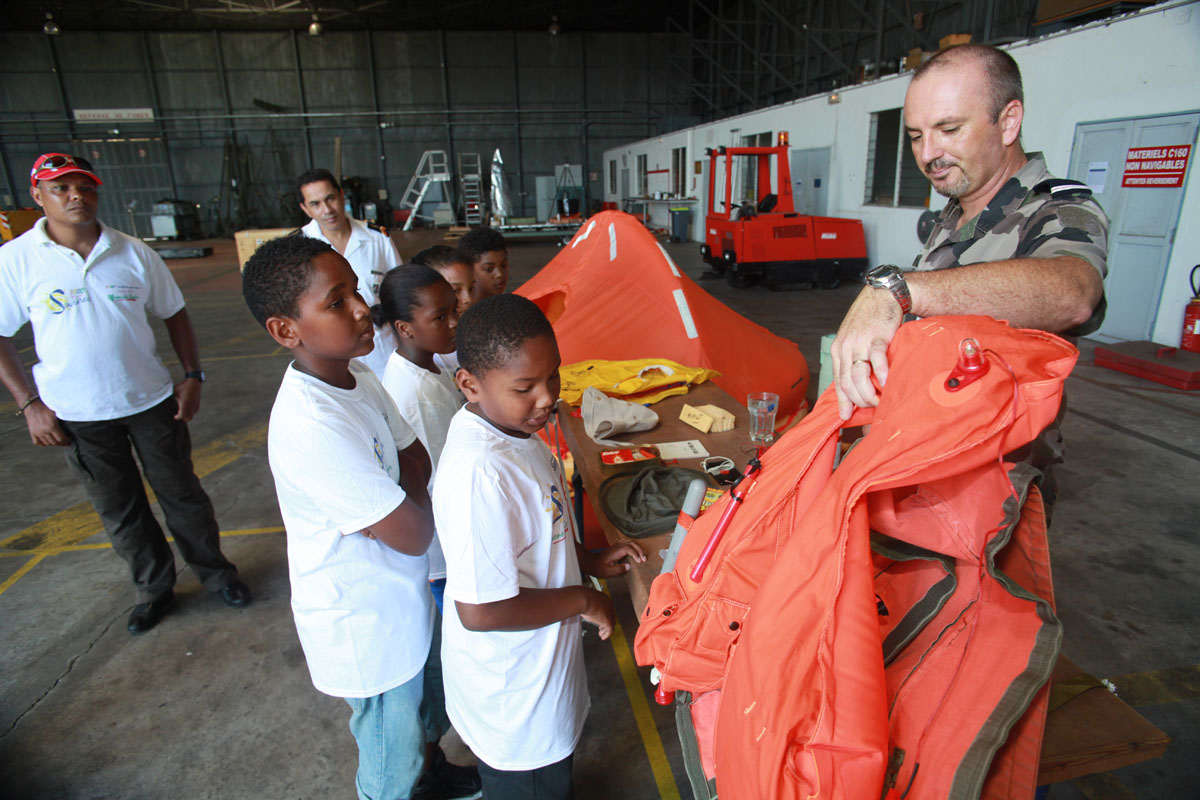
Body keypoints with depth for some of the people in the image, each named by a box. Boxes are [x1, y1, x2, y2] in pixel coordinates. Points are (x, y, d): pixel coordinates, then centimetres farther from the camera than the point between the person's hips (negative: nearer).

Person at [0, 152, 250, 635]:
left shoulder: (133, 253, -3)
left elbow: (174, 314, 5)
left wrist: (193, 376, -2)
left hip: (152, 400, 0)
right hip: (77, 415, 0)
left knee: (181, 493, 11)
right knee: (118, 510, 14)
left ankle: (214, 571, 30)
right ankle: (154, 587, 33)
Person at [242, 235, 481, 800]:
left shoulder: (356, 376, -6)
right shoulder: (310, 426, -35)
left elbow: (415, 460, 5)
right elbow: (413, 534, -30)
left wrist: (404, 494, -15)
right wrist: (423, 502, -10)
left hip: (403, 594, 9)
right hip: (367, 625, -9)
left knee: (430, 706, 34)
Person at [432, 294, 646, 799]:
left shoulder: (508, 425, -6)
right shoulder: (480, 472, -37)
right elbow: (480, 609, -33)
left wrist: (589, 562, 1)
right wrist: (582, 600, -22)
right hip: (514, 699, -8)